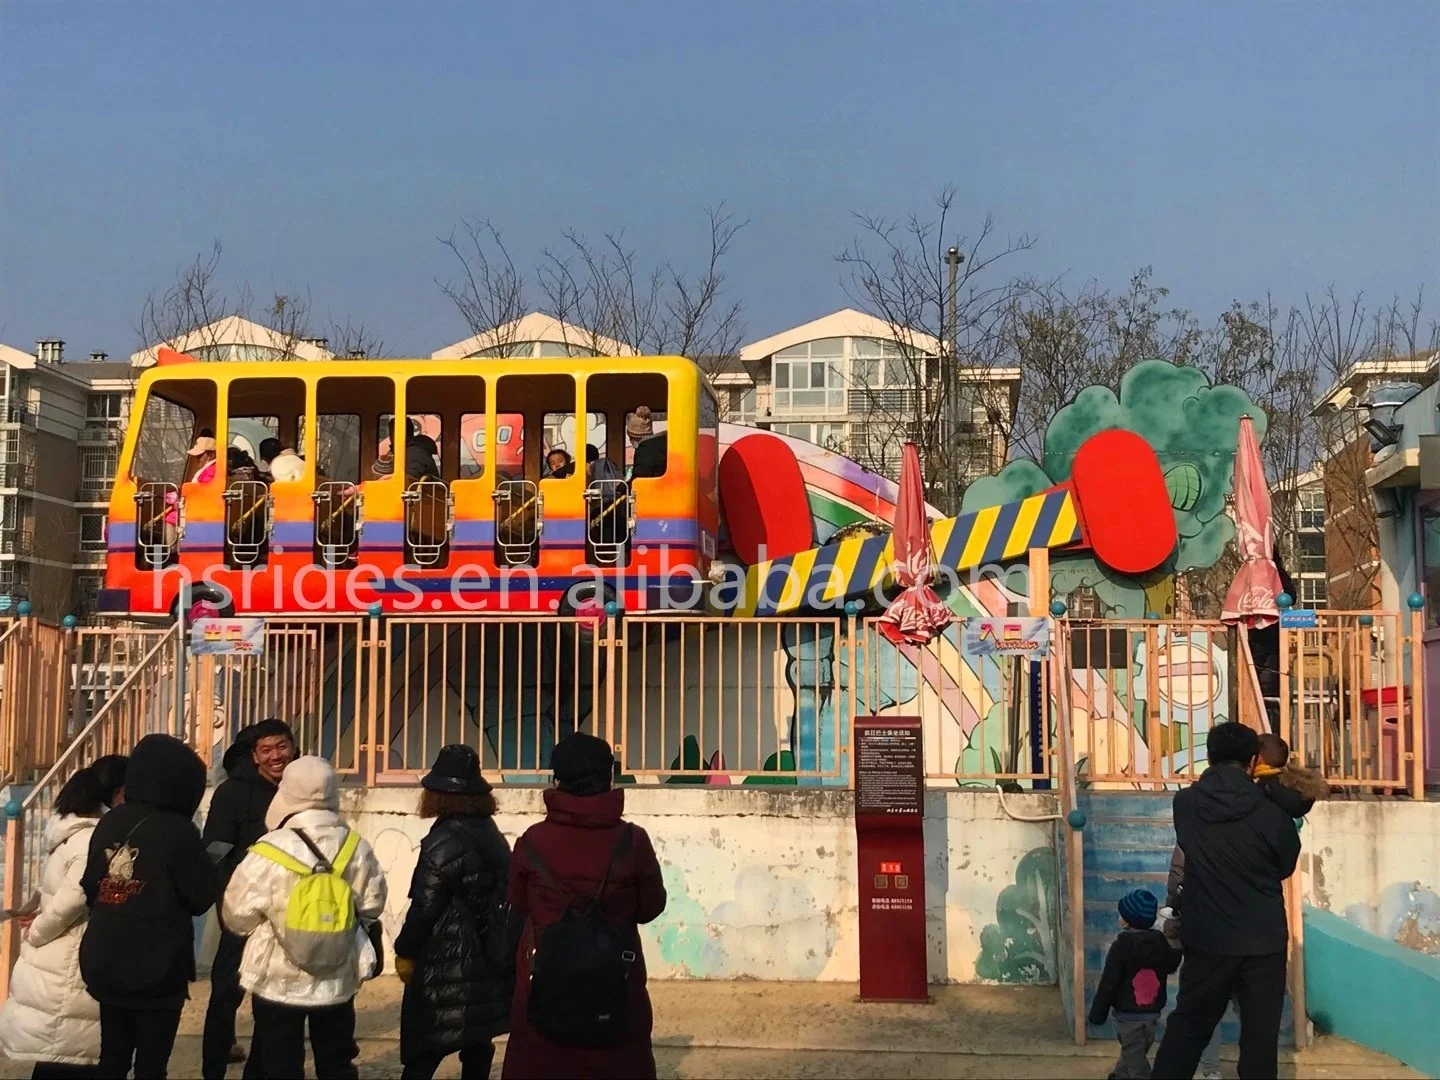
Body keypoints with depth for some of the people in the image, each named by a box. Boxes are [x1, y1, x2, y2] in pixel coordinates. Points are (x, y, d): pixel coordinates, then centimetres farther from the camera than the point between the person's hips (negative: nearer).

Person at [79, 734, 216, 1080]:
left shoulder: (109, 823, -1)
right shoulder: (177, 831, -16)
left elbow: (90, 890, 7)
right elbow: (202, 898, -9)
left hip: (104, 963, 5)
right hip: (156, 969, -5)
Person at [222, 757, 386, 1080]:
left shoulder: (268, 852, -19)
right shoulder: (355, 847, -7)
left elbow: (237, 916, -11)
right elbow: (372, 905, 4)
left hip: (279, 981, -3)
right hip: (338, 980, 3)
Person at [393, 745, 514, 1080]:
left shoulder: (445, 841, -16)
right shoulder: (491, 833, 10)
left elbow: (425, 906, -16)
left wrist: (405, 952, -4)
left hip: (445, 968, -8)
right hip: (488, 959, 8)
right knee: (476, 1046, 15)